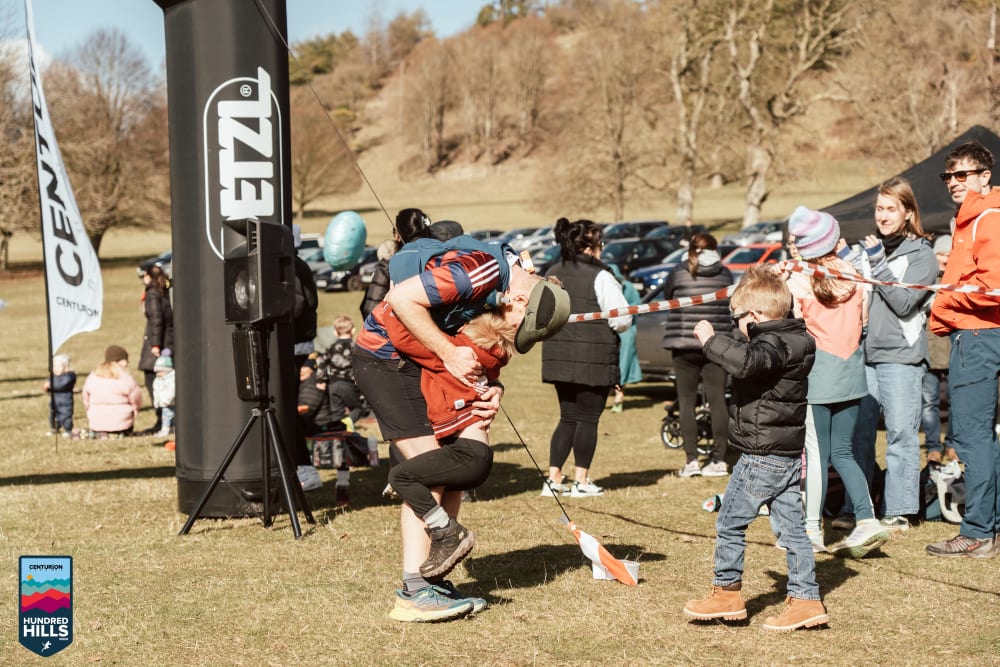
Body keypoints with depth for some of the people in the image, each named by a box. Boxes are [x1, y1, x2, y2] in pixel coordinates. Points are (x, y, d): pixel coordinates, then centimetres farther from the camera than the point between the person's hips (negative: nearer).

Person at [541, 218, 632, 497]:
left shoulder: (552, 274, 8)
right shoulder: (600, 277, -12)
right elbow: (622, 319, -14)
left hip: (558, 356, 6)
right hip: (593, 359, -6)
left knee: (568, 418, 15)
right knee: (588, 419, 4)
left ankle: (553, 479, 10)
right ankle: (581, 481, 7)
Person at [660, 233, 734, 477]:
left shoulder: (678, 273, -4)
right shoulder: (725, 274, 1)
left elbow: (667, 296, 9)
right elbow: (731, 304, 10)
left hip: (684, 345, -2)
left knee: (686, 402, 5)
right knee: (718, 400, 6)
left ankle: (691, 460, 1)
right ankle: (719, 459, 3)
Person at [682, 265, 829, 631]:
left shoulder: (773, 344, -18)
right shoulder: (795, 341, 12)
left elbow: (746, 361, -39)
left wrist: (712, 340, -29)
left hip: (761, 456, -9)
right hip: (789, 453, 9)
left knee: (730, 522, 4)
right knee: (791, 528, 9)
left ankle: (727, 592, 12)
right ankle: (806, 599, 9)